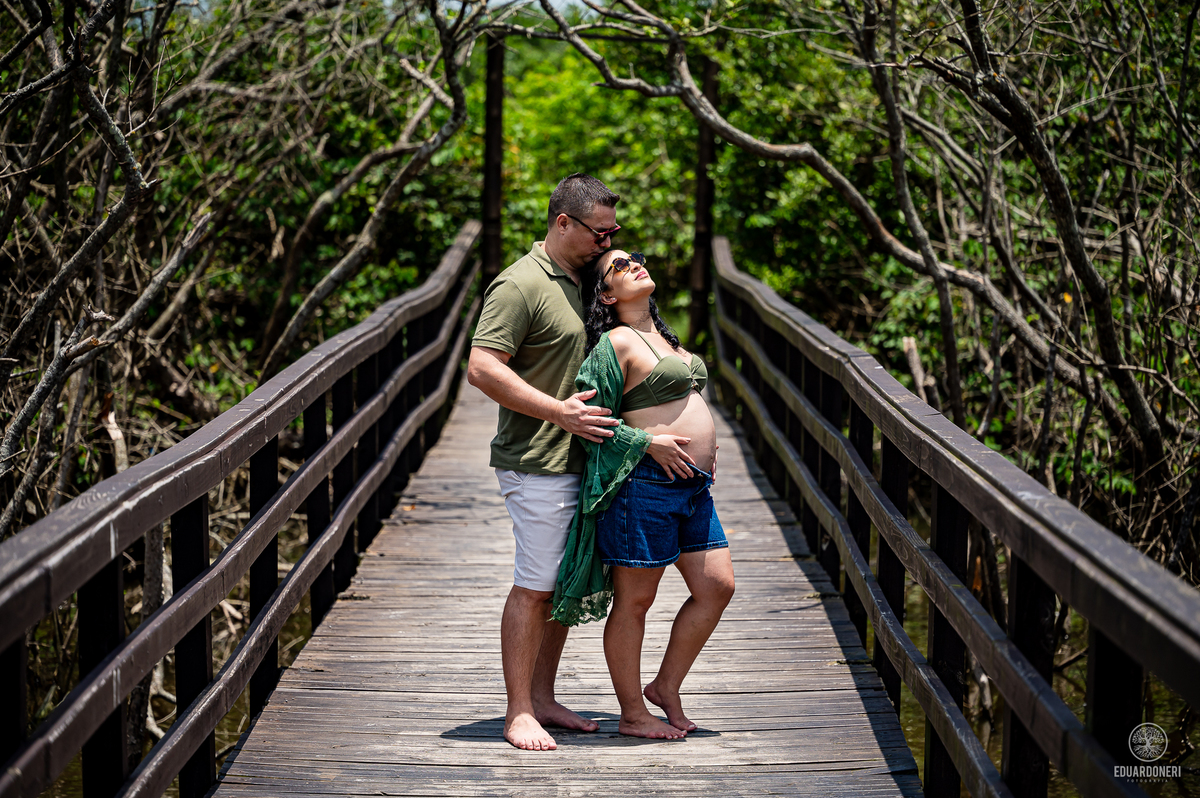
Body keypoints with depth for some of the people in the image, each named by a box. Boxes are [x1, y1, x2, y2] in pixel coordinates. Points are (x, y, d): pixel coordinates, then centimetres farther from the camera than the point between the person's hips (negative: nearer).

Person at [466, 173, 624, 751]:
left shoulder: (580, 282, 16)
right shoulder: (521, 285, -14)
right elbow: (482, 369, -21)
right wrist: (561, 412, -22)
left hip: (580, 460, 9)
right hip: (538, 464, -9)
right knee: (535, 587, -5)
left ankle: (542, 699, 22)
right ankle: (519, 712, 2)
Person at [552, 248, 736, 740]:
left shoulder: (662, 337, 17)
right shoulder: (616, 343, -9)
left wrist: (702, 442, 15)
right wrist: (648, 443, -16)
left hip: (692, 485, 9)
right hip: (645, 483, -9)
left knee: (716, 587, 7)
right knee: (634, 600, 1)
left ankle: (666, 688, 21)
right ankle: (633, 714, 11)